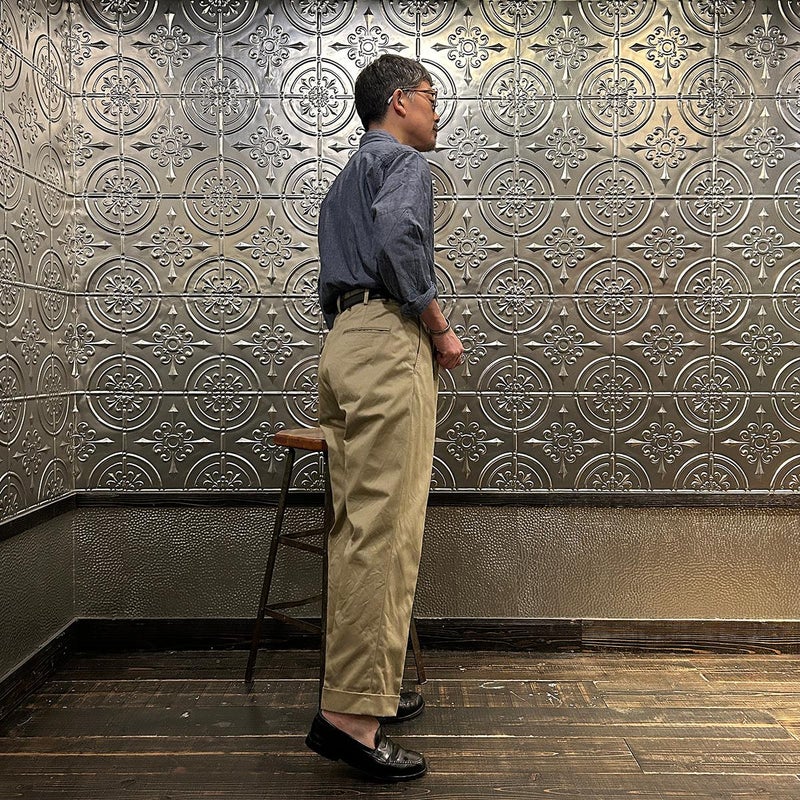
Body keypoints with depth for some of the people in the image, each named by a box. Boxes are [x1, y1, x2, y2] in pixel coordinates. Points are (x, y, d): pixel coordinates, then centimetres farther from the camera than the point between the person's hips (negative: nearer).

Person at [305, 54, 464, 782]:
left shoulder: (347, 179, 30)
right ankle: (350, 713, -11)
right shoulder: (403, 161, 1)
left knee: (360, 524, 9)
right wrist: (441, 330, -10)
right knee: (385, 527, -13)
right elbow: (399, 241, -19)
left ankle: (366, 687, 18)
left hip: (345, 341, 10)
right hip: (389, 344, -10)